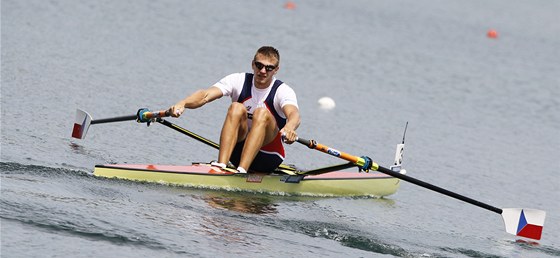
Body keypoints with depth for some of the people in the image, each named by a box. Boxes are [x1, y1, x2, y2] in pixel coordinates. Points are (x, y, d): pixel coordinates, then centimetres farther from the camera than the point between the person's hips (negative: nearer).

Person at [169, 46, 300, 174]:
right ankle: (221, 165, -40)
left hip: (268, 158, -2)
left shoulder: (283, 91, -10)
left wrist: (289, 128, -58)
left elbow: (294, 115, -33)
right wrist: (182, 103, -42)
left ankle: (242, 170, -44)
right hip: (238, 150, 2)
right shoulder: (239, 81, -4)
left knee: (261, 113, -29)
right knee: (236, 108, -24)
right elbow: (205, 95, -20)